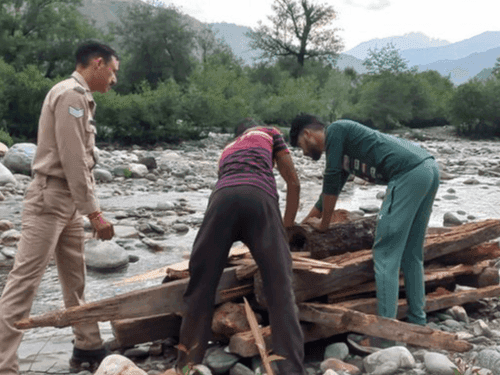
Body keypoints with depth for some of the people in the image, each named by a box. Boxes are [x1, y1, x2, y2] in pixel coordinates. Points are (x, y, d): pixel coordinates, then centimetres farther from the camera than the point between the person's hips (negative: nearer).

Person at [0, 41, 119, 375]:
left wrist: (89, 207, 16)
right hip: (50, 198, -10)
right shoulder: (71, 94, -14)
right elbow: (73, 162, -20)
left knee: (75, 280, 16)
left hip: (69, 201, 10)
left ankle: (88, 347, 27)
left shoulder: (80, 98, 17)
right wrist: (94, 213, -18)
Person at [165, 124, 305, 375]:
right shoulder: (269, 133, 35)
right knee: (280, 291, -1)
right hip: (259, 197, -3)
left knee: (201, 286, 11)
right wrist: (287, 226, 38)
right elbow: (293, 183, 30)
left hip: (223, 196, 3)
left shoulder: (227, 150, 44)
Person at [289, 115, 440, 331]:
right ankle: (417, 322, 21)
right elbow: (331, 190, 38)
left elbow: (331, 182, 3)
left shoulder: (334, 131, 5)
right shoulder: (343, 147, 30)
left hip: (409, 173, -10)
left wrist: (323, 224, 14)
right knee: (410, 255, 15)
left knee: (385, 254, -6)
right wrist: (304, 223, 45)